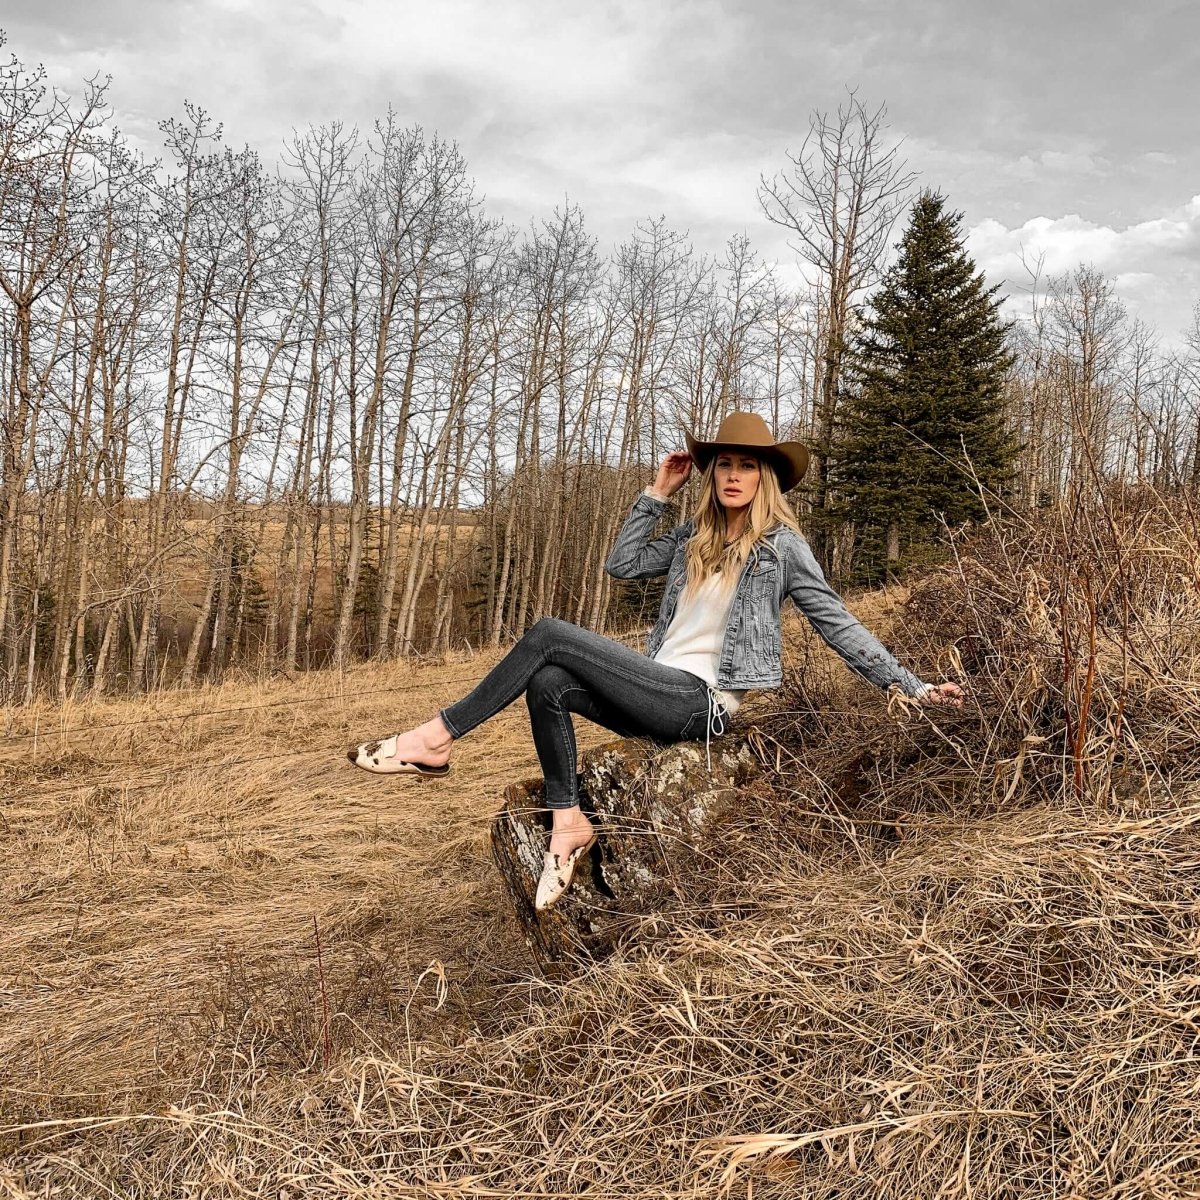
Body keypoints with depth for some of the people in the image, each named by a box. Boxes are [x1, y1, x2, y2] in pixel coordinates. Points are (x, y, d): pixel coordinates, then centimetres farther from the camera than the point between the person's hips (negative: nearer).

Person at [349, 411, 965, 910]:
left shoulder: (781, 545, -2)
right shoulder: (695, 537, 16)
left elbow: (837, 623, 0)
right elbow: (622, 564, 15)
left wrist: (912, 686, -3)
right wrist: (657, 492, 12)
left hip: (701, 703, -7)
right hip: (659, 692, 7)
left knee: (549, 635, -18)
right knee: (549, 683, -21)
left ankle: (435, 740, -11)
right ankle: (569, 822, -12)